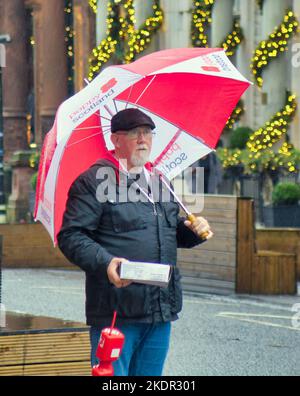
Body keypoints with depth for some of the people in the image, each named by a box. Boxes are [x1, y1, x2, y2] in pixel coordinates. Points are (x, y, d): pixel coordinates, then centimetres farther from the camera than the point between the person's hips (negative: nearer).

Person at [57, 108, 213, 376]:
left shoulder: (158, 181, 20)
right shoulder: (94, 181, -5)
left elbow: (173, 231, 32)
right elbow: (70, 236, -12)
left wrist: (193, 230, 9)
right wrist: (105, 263, -26)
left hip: (161, 312, 7)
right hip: (116, 312, -7)